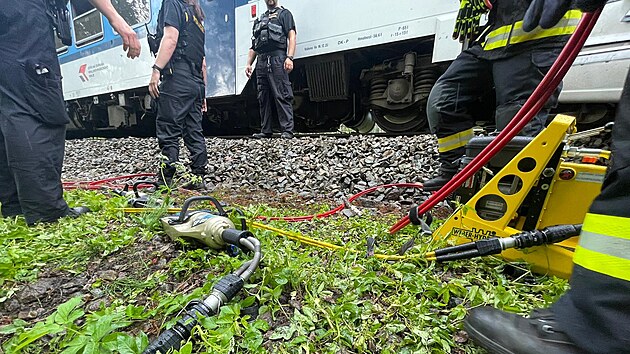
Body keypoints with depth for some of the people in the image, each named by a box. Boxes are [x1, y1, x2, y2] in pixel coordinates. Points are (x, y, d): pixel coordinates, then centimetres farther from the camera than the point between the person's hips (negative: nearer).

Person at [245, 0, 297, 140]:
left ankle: (287, 130, -14)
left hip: (277, 59, -6)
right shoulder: (259, 20, 30)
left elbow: (292, 36, -2)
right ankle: (266, 131, 6)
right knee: (263, 98, 3)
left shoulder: (284, 14, 14)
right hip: (261, 61, 6)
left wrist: (289, 57, -17)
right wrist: (249, 64, 16)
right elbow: (254, 46, 28)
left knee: (282, 95, -13)